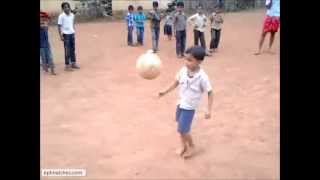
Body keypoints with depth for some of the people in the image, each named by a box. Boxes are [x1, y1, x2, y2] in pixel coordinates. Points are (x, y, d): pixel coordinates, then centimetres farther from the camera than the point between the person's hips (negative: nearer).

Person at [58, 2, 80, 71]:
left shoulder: (72, 15, 6)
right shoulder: (61, 16, -10)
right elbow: (59, 26, -9)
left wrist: (74, 31, 13)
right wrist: (61, 36, -13)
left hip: (72, 34, 6)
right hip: (66, 34, -6)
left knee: (73, 49, 12)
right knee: (67, 50, -2)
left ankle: (73, 63, 23)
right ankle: (67, 65, 6)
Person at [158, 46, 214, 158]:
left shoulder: (202, 77, -24)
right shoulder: (183, 70, -10)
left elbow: (210, 93, -15)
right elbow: (176, 82, 7)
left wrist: (209, 110, -19)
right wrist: (165, 92, 9)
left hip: (189, 107, -5)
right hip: (180, 103, 6)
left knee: (183, 130, -3)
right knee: (181, 128, 17)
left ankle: (191, 146, 26)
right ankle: (184, 146, 40)